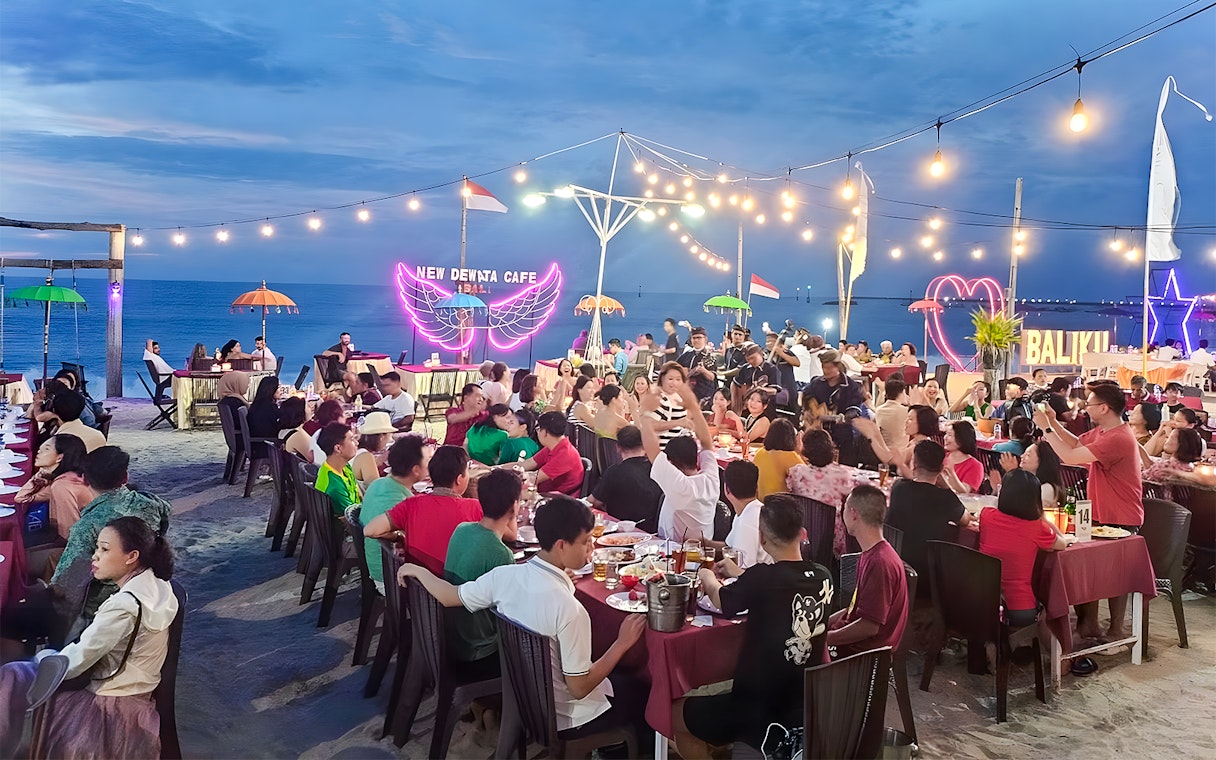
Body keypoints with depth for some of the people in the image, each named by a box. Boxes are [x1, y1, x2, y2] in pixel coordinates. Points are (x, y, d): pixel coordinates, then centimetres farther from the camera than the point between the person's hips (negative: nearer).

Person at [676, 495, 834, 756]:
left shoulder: (761, 578, -24)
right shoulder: (823, 578, -7)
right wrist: (739, 573, 25)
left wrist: (706, 576, 19)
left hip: (758, 712, -7)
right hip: (807, 709, 7)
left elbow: (719, 598, -3)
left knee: (676, 715, 18)